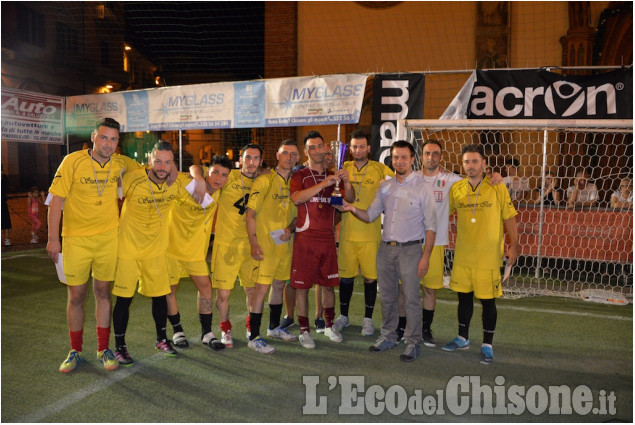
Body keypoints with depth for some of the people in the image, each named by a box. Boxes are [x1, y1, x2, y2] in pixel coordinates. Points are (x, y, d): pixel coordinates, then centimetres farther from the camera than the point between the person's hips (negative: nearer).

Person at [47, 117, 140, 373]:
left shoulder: (121, 163, -1)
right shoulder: (73, 161, -10)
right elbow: (56, 200, -8)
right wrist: (53, 238, -11)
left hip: (108, 237, 2)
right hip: (76, 239, -2)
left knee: (103, 292, 10)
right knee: (76, 296, 7)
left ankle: (103, 350, 23)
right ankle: (75, 351, 24)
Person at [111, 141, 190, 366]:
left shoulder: (177, 182, -11)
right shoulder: (133, 179, -23)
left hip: (156, 249, 4)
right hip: (128, 248, -3)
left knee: (160, 295, 13)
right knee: (124, 299, 3)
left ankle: (161, 339, 34)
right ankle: (119, 346, 20)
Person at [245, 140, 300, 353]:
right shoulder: (265, 180, -9)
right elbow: (251, 213, -10)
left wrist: (290, 229, -5)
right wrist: (253, 243, -15)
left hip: (285, 244, 6)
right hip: (265, 245, -6)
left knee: (279, 285, 17)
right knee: (261, 288, -6)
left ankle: (274, 327, 34)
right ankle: (254, 337, 3)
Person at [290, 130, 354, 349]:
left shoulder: (332, 176, 13)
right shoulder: (300, 176, 0)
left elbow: (350, 199, 2)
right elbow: (296, 198, -19)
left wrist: (346, 182, -17)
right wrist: (323, 184, -27)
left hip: (328, 238, 4)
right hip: (305, 238, -4)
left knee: (329, 284, 12)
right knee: (302, 285, 1)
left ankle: (329, 325, 29)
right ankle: (304, 331, 14)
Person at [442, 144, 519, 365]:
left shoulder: (497, 188, -7)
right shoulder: (456, 189, 2)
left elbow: (509, 217, -1)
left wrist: (513, 246, -2)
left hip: (488, 257, -3)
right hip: (462, 255, 3)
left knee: (488, 300, 4)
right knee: (464, 296, 15)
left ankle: (487, 345, 20)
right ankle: (463, 339, 33)